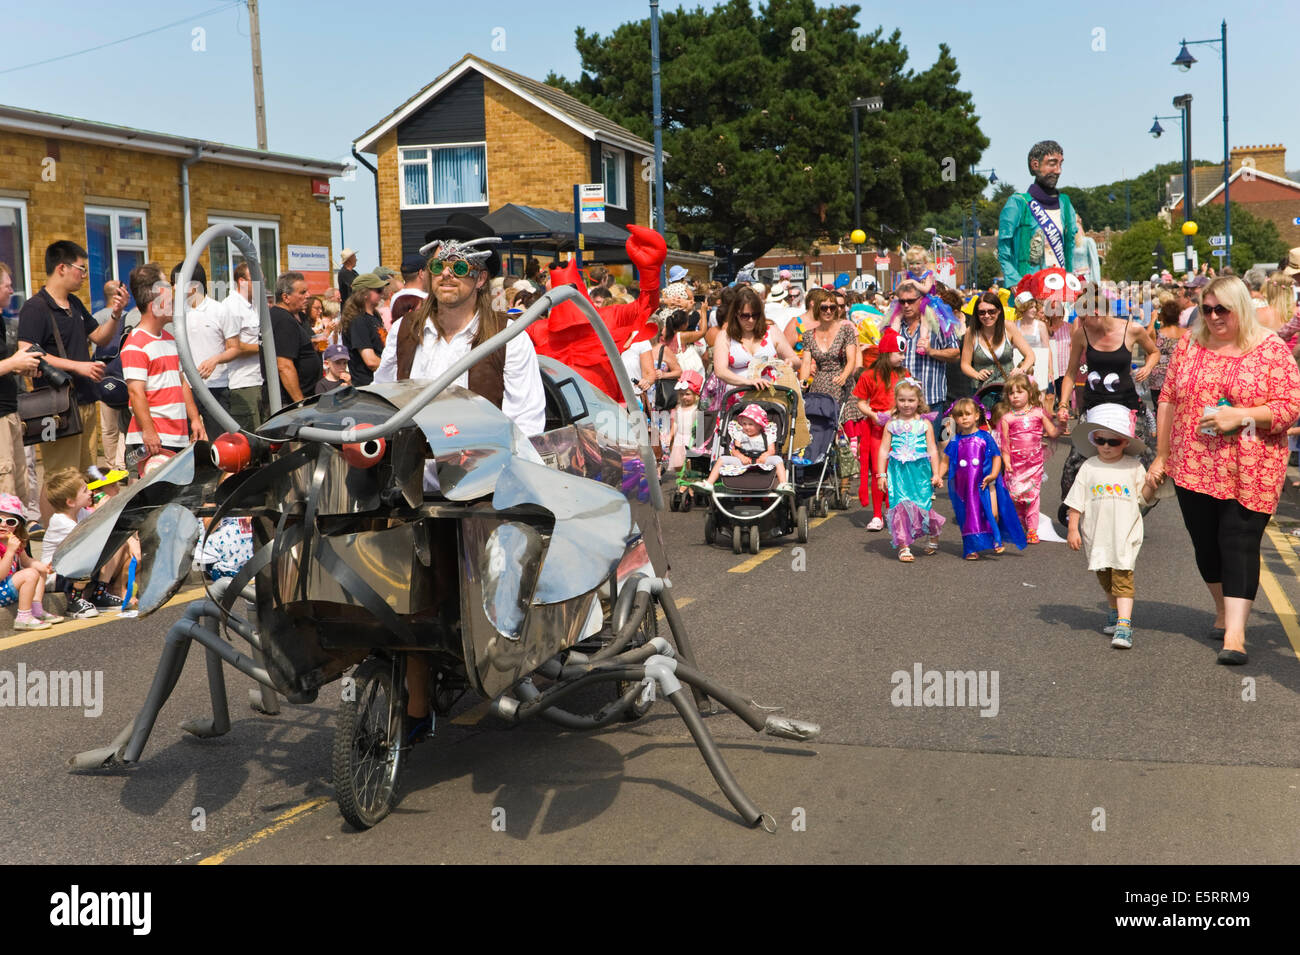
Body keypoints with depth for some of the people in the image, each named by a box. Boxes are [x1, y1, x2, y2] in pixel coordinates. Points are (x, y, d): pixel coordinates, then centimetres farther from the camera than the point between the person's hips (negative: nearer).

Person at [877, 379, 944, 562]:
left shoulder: (925, 424, 4)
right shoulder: (891, 424, 5)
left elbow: (932, 450, 5)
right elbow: (884, 450, 6)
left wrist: (936, 474, -1)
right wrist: (881, 474, 1)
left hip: (920, 471, -1)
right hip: (898, 471, 1)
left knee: (922, 506, -2)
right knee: (900, 507, -6)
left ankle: (933, 535, 28)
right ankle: (903, 546, 2)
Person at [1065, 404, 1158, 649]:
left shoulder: (1133, 466, 0)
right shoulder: (1089, 467, 1)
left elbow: (1145, 496, 3)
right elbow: (1076, 502, 3)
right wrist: (1073, 529, -1)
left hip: (1125, 533, -3)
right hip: (1097, 534, 3)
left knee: (1122, 577, -12)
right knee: (1104, 577, 16)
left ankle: (1124, 624, -18)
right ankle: (1117, 611, 38)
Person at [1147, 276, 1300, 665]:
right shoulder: (1189, 346, 7)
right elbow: (1168, 401, 10)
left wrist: (1239, 416, -19)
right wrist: (1161, 456, 8)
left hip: (1249, 472, -4)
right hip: (1193, 468, 4)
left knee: (1239, 543, -8)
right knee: (1206, 542, 11)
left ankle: (1235, 633, -10)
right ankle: (1223, 610, 33)